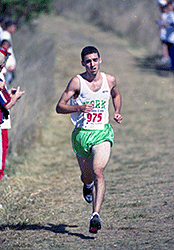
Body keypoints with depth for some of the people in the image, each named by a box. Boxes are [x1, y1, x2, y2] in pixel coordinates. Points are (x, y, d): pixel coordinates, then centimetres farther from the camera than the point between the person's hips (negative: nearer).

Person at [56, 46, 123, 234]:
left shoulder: (109, 80, 1)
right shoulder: (77, 82, -8)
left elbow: (116, 95, 25)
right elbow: (59, 107, -8)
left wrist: (117, 112, 8)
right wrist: (79, 108, -25)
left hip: (102, 133, 0)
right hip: (81, 134, 0)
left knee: (98, 172, -21)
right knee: (87, 175, 16)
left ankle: (96, 215, -28)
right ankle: (87, 184, 56)